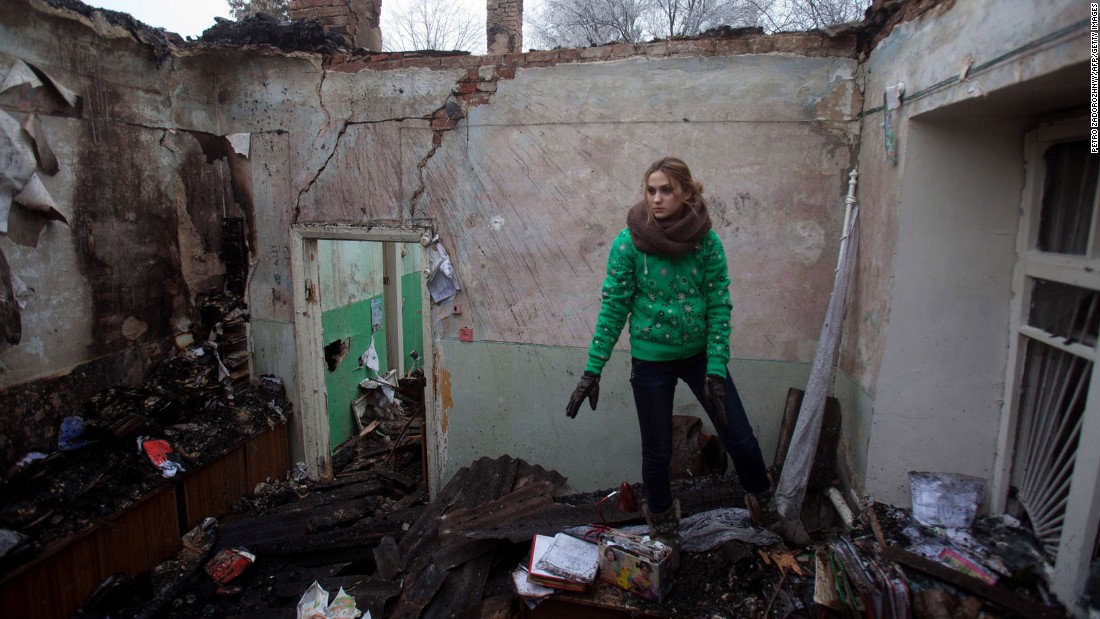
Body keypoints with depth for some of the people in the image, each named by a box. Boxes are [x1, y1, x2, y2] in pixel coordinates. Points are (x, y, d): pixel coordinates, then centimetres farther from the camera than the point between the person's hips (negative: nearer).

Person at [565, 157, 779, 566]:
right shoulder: (628, 244, -13)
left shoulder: (707, 241, -10)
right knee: (657, 453, 12)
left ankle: (761, 498, 41)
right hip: (651, 360, -1)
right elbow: (613, 308, -9)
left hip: (700, 353, 1)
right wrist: (592, 370, -10)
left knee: (740, 438, 8)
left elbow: (719, 306, -7)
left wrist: (716, 370, -13)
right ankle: (663, 522, 41)